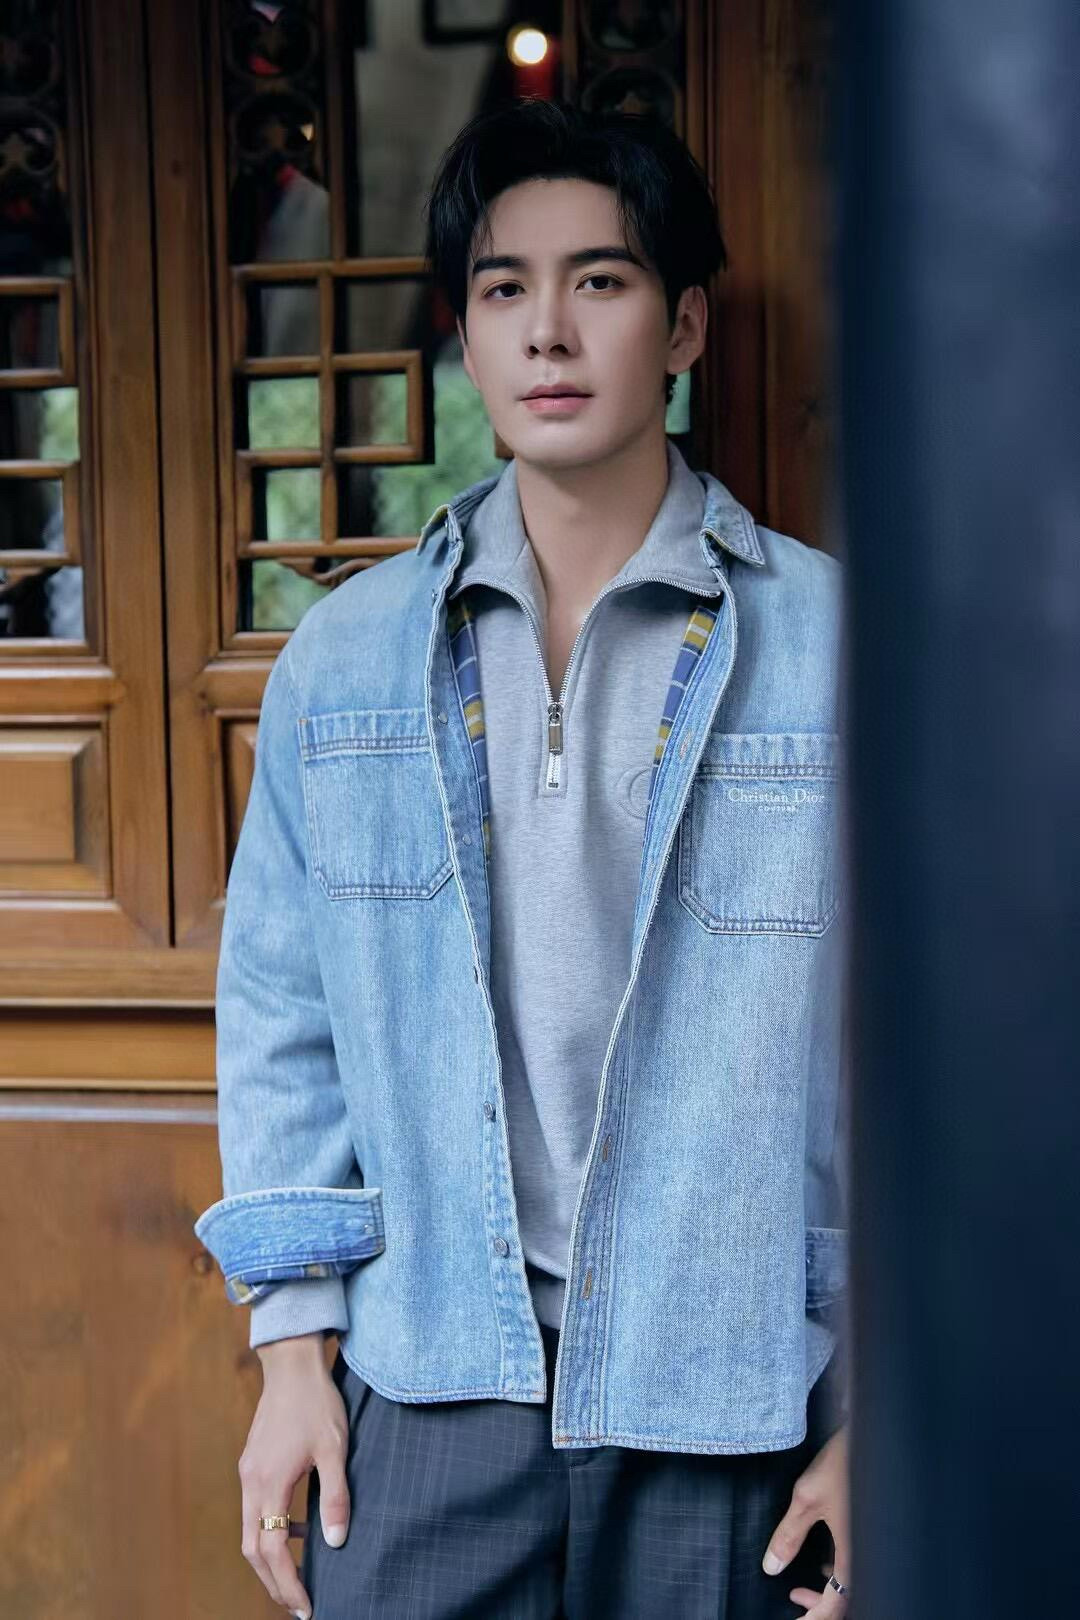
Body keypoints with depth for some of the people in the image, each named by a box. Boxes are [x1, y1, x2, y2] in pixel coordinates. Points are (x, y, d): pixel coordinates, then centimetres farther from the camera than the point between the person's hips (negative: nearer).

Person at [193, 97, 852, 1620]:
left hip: (730, 1399, -1)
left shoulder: (844, 649, -5)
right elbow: (281, 1020, 8)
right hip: (427, 1391, 2)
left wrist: (884, 1420, -4)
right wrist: (293, 1346, 3)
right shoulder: (343, 656, 3)